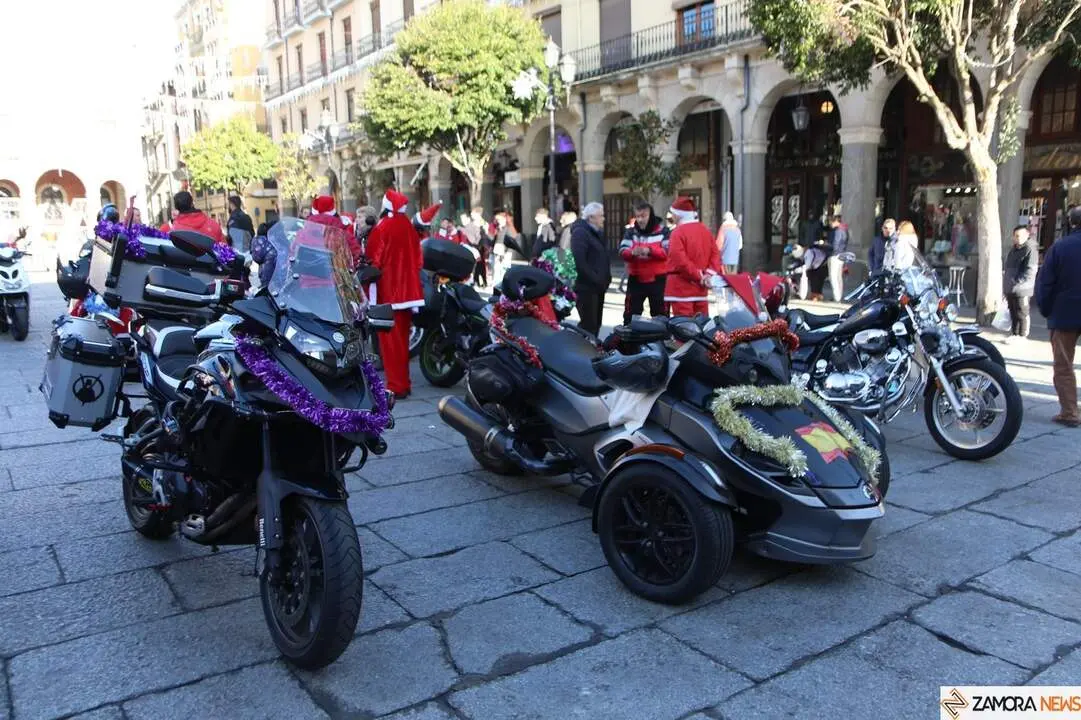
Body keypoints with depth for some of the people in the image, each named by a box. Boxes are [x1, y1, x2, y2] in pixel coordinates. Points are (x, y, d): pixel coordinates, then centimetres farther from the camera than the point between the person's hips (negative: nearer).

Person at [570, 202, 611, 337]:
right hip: (587, 286, -10)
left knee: (596, 323, 13)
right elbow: (579, 261, -23)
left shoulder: (597, 232, 19)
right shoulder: (580, 232, -13)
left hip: (598, 286, 10)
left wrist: (606, 277, 12)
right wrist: (595, 279, -21)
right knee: (588, 324, -10)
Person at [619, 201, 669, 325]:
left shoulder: (662, 230, -3)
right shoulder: (630, 231, 4)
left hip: (657, 279, -2)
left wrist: (650, 251, -29)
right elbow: (622, 251, -7)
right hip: (635, 279, 2)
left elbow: (668, 252, -13)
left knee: (659, 314, 10)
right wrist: (632, 252, -30)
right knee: (631, 313, 5)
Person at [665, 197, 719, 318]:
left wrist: (699, 276, -13)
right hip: (701, 288, 7)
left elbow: (679, 260, -20)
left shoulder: (678, 232, -12)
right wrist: (710, 274, -3)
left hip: (682, 286, -7)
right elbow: (715, 254, 6)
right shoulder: (706, 230, 10)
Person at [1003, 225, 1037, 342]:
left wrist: (1018, 281, -20)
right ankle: (1014, 334, 23)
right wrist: (1005, 285, 19)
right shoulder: (1013, 249, 18)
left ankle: (1022, 335, 5)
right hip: (1010, 288, 8)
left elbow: (1030, 270, -17)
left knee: (1021, 314, -1)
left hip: (1021, 289, -8)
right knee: (1013, 313, 14)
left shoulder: (1030, 249, -9)